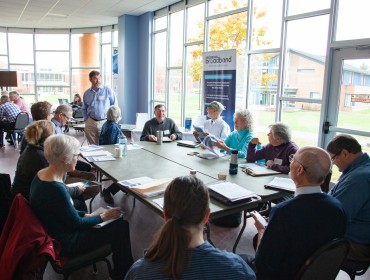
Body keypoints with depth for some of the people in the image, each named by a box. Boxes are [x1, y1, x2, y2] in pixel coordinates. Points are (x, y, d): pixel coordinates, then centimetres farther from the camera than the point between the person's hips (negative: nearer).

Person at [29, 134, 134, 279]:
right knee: (121, 226, -6)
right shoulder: (55, 188, -31)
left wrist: (86, 215, 3)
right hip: (64, 244, -9)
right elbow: (76, 224, -20)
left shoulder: (42, 174, -2)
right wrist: (103, 216, -6)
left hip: (53, 233, 9)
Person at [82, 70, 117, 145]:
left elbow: (114, 105, 2)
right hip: (91, 123, 3)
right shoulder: (86, 93, 9)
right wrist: (86, 120, 12)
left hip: (105, 122, -3)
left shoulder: (108, 90, -2)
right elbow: (84, 109, 21)